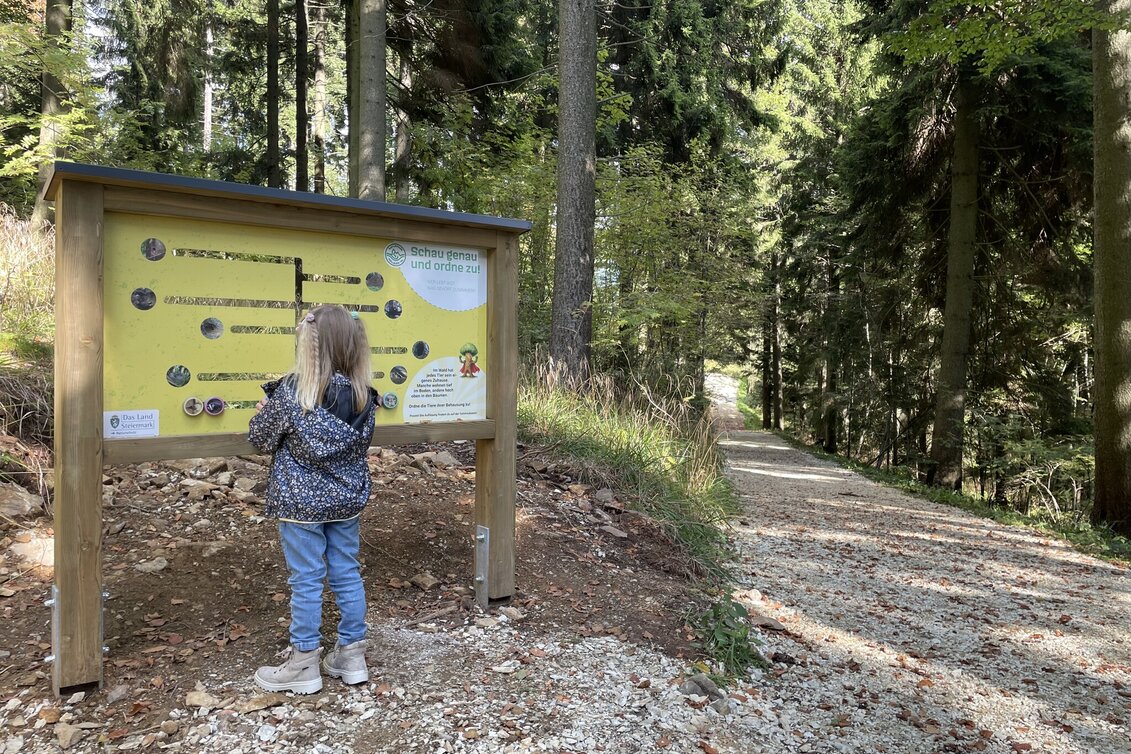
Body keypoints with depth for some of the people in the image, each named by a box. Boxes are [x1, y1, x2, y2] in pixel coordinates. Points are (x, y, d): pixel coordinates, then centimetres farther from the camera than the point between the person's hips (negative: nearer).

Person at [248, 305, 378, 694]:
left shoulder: (291, 391, -18)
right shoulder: (362, 394, -3)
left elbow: (261, 438, -7)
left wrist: (264, 412, 15)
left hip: (301, 501, -5)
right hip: (347, 499, 5)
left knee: (306, 580, 6)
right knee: (347, 574, 14)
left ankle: (304, 665, 20)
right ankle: (352, 656, 25)